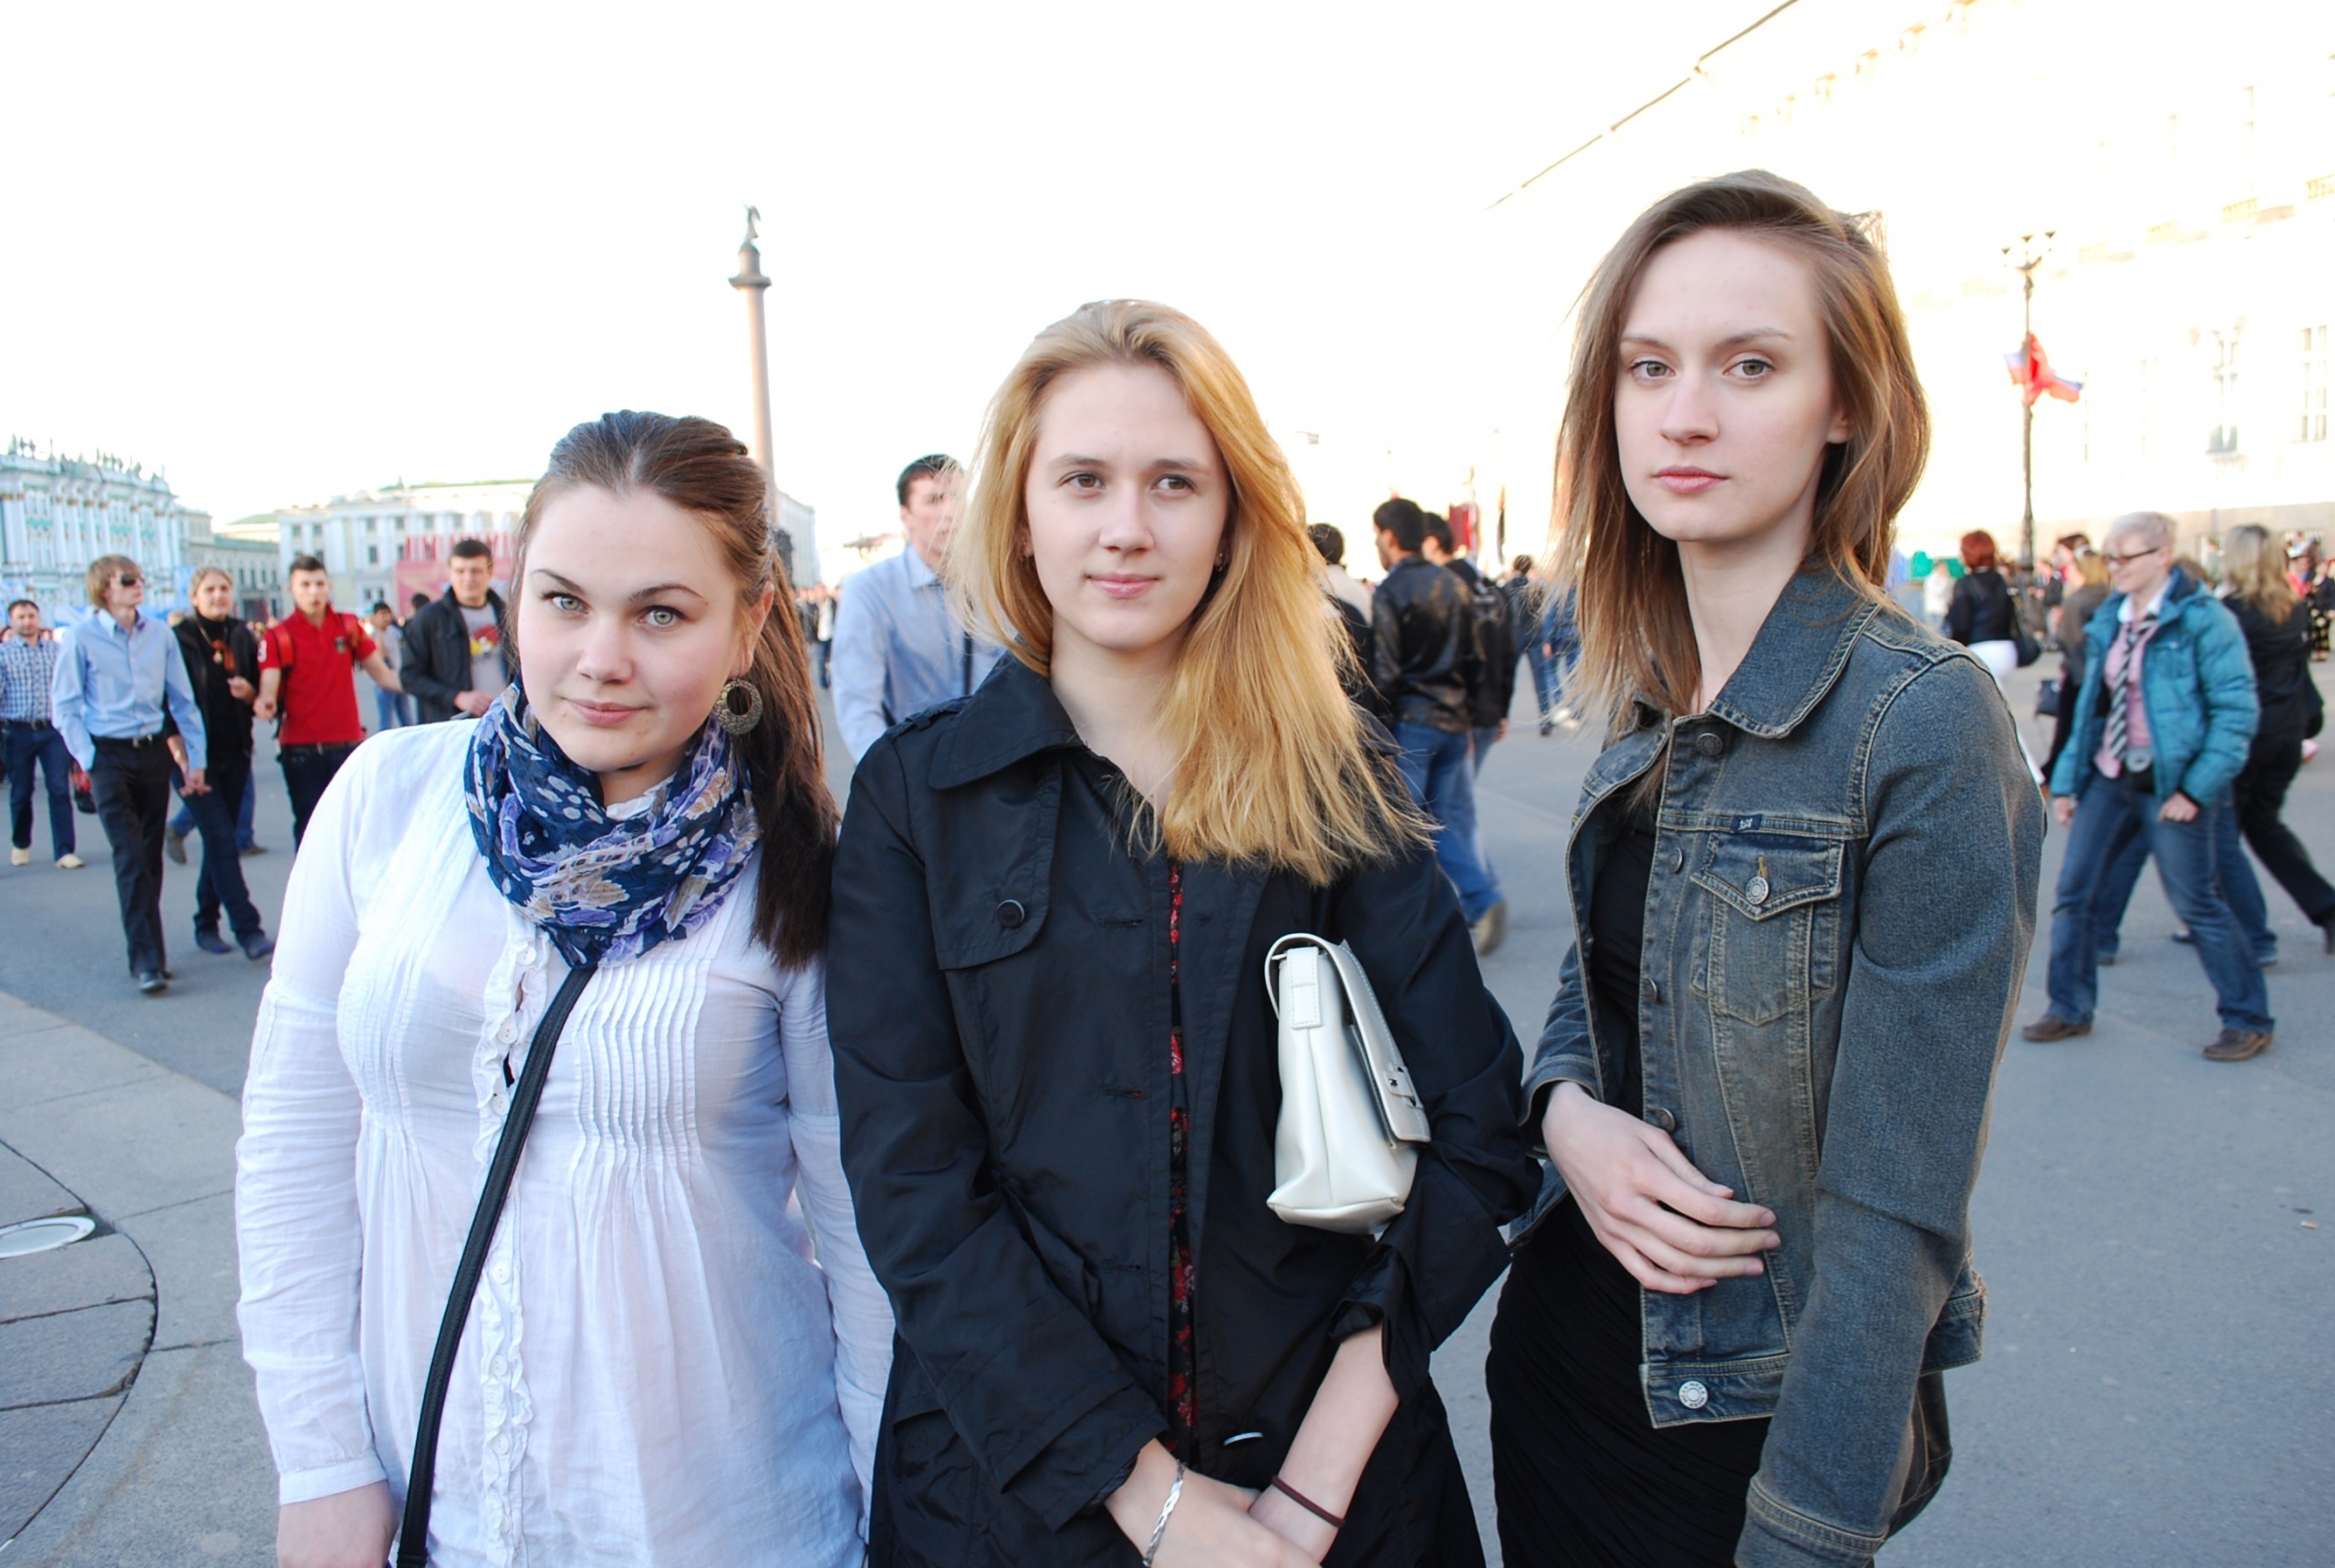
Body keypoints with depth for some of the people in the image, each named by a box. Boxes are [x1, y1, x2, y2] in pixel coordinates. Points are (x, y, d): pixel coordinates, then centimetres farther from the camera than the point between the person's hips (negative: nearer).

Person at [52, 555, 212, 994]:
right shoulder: (81, 637, -5)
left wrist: (195, 758, 6)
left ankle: (145, 942, 24)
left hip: (154, 752, 3)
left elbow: (182, 698, 9)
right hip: (110, 755, -3)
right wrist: (88, 760, -9)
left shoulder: (161, 634, 4)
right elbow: (64, 706, -1)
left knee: (150, 857, 10)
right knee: (131, 859, -9)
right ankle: (147, 960, -9)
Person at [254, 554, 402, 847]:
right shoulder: (278, 636, -3)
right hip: (301, 749, -2)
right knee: (310, 829, 3)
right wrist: (265, 703, -35)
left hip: (348, 744, 2)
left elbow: (382, 675, 8)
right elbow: (269, 688, -12)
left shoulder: (349, 626, 6)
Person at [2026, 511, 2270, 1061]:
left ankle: (2249, 1021, 18)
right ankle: (2069, 1009, 20)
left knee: (2198, 904, 1)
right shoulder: (2108, 620, 9)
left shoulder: (2204, 620, -11)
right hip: (2110, 779, 6)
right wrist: (2067, 780, 10)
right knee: (2072, 894, 5)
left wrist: (2197, 789, -18)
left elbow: (2237, 711, -13)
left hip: (2172, 785, -6)